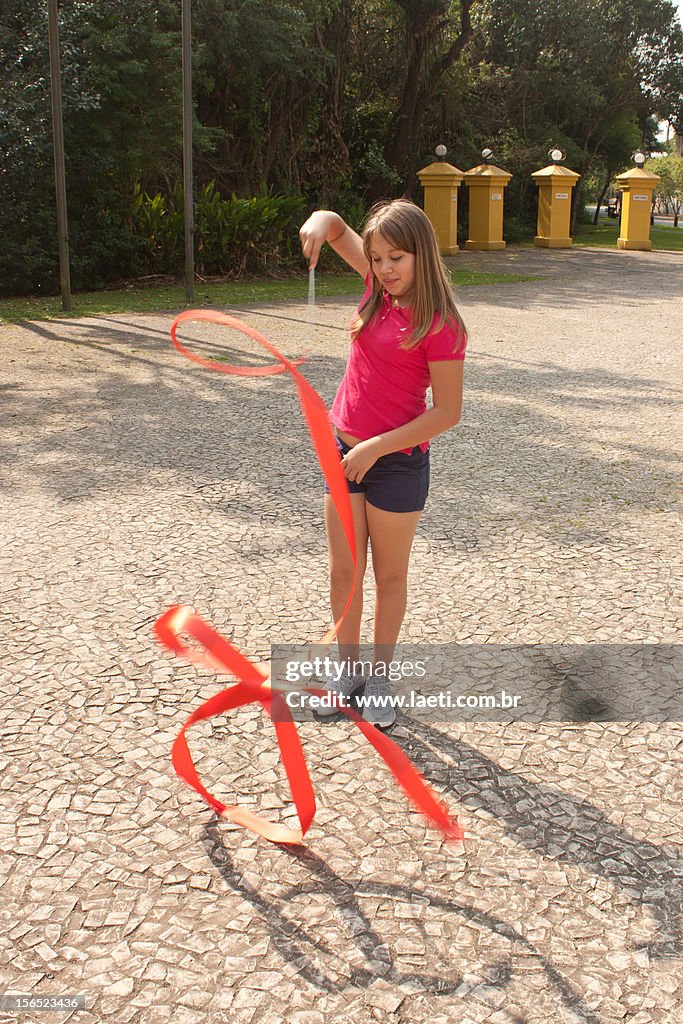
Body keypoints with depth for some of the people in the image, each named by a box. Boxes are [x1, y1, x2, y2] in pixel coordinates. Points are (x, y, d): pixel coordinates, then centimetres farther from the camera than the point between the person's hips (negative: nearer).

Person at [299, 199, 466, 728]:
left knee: (390, 575, 12)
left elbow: (447, 412, -16)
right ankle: (348, 669, 31)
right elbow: (335, 225, 12)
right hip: (344, 450, 6)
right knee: (344, 571, 13)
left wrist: (376, 447, -20)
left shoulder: (441, 327, -17)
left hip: (398, 461, -5)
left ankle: (381, 676, 30)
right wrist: (319, 223, -13)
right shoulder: (379, 287, 1)